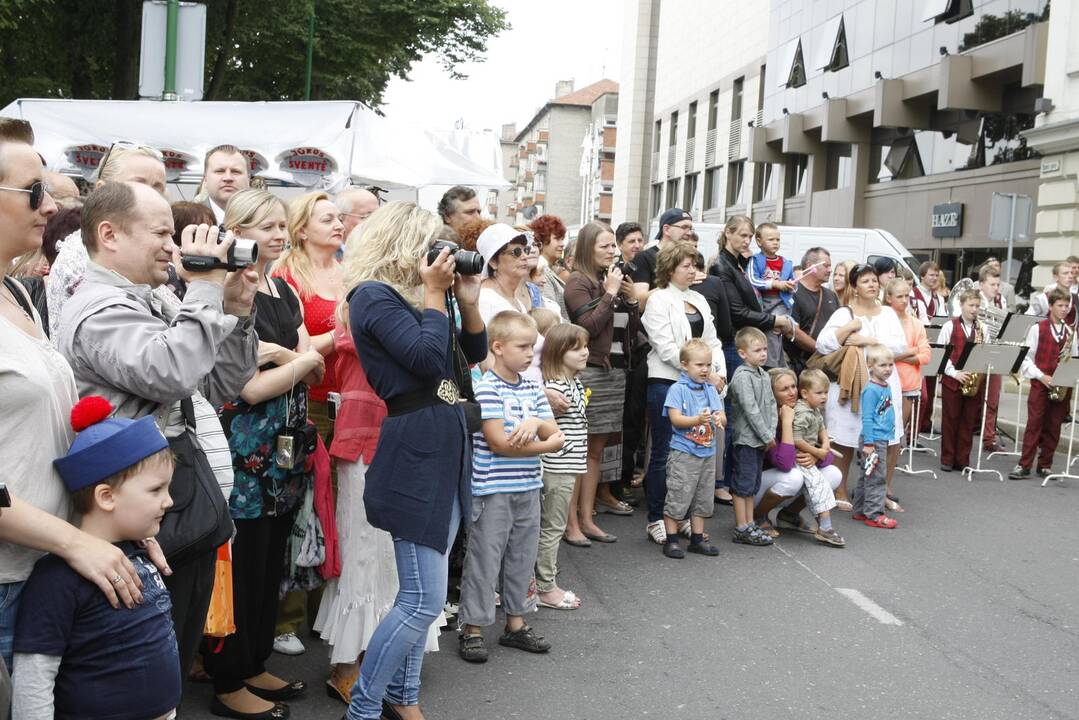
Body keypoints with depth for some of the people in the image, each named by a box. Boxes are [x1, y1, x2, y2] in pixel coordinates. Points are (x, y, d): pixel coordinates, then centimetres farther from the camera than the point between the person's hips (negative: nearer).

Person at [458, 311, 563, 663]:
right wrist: (545, 443, -11)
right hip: (493, 491, -7)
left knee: (522, 558, 15)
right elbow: (498, 442, -19)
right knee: (485, 560, 1)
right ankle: (472, 629, 13)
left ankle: (515, 623, 28)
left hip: (528, 489, 7)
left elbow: (556, 435, 7)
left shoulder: (532, 389, 10)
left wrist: (535, 423, -15)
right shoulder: (487, 389, -12)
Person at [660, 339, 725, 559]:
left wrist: (718, 419, -17)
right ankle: (671, 540, 6)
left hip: (708, 453, 6)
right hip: (683, 453, -6)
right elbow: (675, 419, -14)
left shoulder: (711, 390, 11)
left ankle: (697, 539, 24)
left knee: (703, 499, 13)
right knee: (678, 497, -4)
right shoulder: (677, 389, -7)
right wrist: (698, 420, -29)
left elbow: (722, 416, 7)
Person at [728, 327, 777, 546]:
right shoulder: (742, 376, -15)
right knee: (743, 484, -2)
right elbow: (751, 410, -19)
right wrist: (767, 436, -15)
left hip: (761, 440, 9)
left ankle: (750, 524, 23)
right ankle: (742, 529, 3)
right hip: (746, 439, -9)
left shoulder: (764, 375, 12)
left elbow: (772, 405, 12)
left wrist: (771, 433, 0)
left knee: (753, 484, 15)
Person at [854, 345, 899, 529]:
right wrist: (868, 443, -20)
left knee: (865, 477, 15)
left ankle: (860, 511, 23)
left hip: (883, 439, 9)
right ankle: (874, 514, 1)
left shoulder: (886, 387, 11)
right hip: (874, 440, -9)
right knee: (875, 477, -5)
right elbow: (867, 419, -18)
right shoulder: (871, 390, -16)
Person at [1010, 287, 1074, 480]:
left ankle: (1045, 465, 14)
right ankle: (1024, 466, -3)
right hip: (1040, 384, -3)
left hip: (1062, 386, 3)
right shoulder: (1037, 329, 0)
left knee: (1053, 427, 6)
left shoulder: (1072, 332, 8)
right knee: (1034, 424, -5)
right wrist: (1041, 376, -13)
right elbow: (1026, 358, -3)